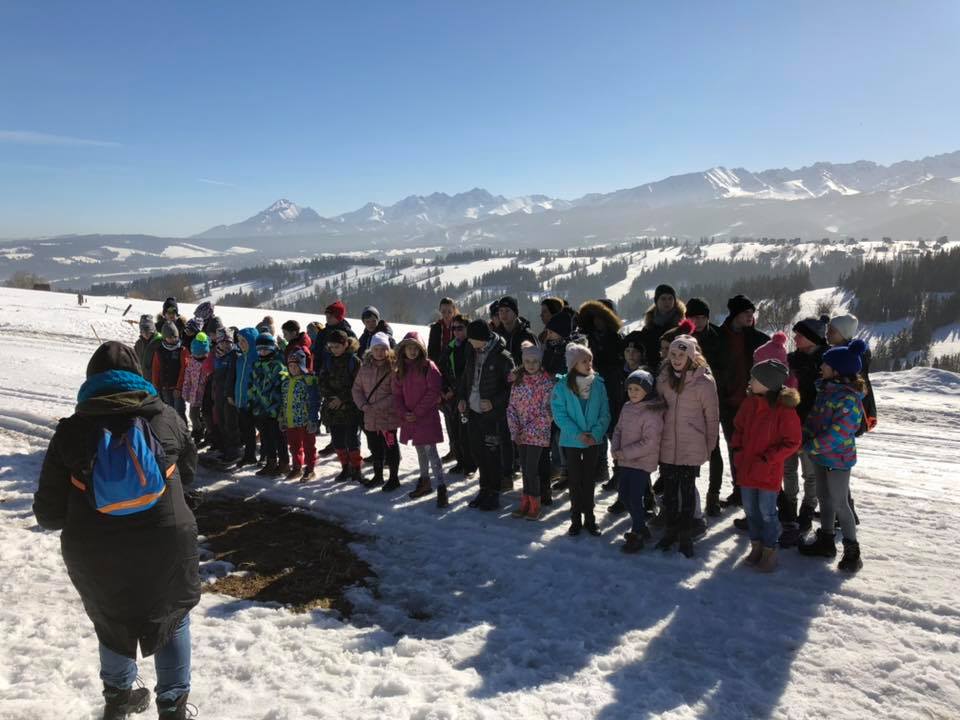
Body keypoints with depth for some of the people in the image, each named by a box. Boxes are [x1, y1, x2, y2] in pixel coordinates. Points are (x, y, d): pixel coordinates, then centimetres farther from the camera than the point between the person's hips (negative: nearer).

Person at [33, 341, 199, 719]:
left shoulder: (71, 429, -8)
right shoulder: (166, 417, -6)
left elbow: (48, 513, -5)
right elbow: (188, 471, 11)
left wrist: (79, 519, 17)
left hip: (95, 554, 1)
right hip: (165, 545, -1)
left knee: (113, 622, 26)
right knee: (172, 617, 21)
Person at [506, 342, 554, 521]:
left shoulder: (547, 382, -8)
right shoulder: (518, 380, 7)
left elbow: (548, 411, -12)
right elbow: (512, 407, 7)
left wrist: (529, 430, -15)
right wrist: (515, 430, -4)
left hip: (538, 434, -5)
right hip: (520, 434, 5)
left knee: (531, 469, -7)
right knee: (524, 468, 11)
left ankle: (534, 505, 8)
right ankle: (526, 503, 21)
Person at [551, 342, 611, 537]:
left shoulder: (598, 383, -5)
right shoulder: (562, 385, -11)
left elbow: (605, 413, -3)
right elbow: (559, 414, -12)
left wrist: (596, 433, -17)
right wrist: (577, 434, -18)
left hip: (594, 440, 2)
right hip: (571, 441, -1)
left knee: (589, 479, 11)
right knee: (574, 480, 8)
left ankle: (589, 518, 23)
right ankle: (576, 519, 20)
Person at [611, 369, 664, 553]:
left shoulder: (652, 413, -18)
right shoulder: (627, 408, 6)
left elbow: (649, 443, -21)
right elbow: (618, 429, 13)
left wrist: (626, 453, -18)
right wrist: (615, 448, -4)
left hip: (642, 462, -8)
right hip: (625, 461, 8)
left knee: (635, 498, -3)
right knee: (624, 496, 16)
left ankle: (637, 536, 14)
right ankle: (639, 528, 34)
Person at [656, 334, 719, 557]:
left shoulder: (704, 382, -11)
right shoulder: (664, 378, 3)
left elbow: (712, 417, -4)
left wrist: (709, 447, -2)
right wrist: (658, 433, 11)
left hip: (691, 447, -4)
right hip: (667, 445, 4)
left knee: (687, 489, 5)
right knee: (669, 489, 11)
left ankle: (685, 535, 19)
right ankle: (671, 530, 27)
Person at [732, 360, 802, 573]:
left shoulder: (784, 409, -18)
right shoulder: (749, 403, 0)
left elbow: (792, 442, -13)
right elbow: (738, 428, 14)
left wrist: (767, 459, -16)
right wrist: (738, 450, 2)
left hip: (769, 471, -6)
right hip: (746, 468, 6)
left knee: (767, 511, 5)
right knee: (750, 509, 15)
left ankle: (770, 551, 22)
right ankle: (756, 545, 32)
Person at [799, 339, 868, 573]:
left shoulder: (849, 398, -23)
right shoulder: (825, 389, 4)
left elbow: (837, 434, -25)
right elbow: (814, 417, 11)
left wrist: (810, 447, -19)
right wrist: (805, 437, -3)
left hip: (838, 459, -9)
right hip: (822, 457, 9)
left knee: (840, 504, 2)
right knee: (824, 497, 18)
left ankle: (852, 550, 16)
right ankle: (826, 540, 33)